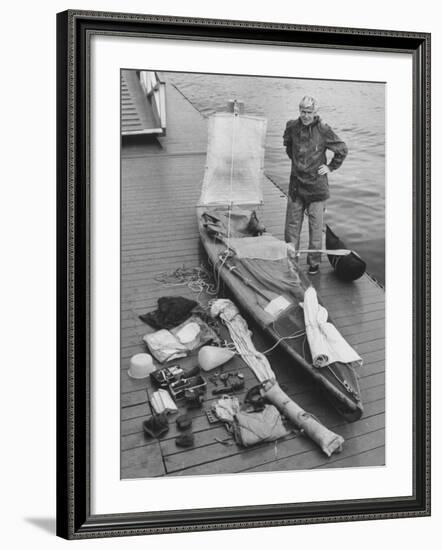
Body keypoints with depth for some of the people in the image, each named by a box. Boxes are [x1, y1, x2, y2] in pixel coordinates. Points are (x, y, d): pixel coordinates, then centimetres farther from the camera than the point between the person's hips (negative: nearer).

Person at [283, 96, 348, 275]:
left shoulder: (323, 130, -10)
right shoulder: (292, 127, 0)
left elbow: (342, 149, 2)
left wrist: (331, 167, 1)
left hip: (316, 184, -3)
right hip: (296, 183, 3)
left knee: (315, 225, 2)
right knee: (292, 223, 7)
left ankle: (314, 262, 12)